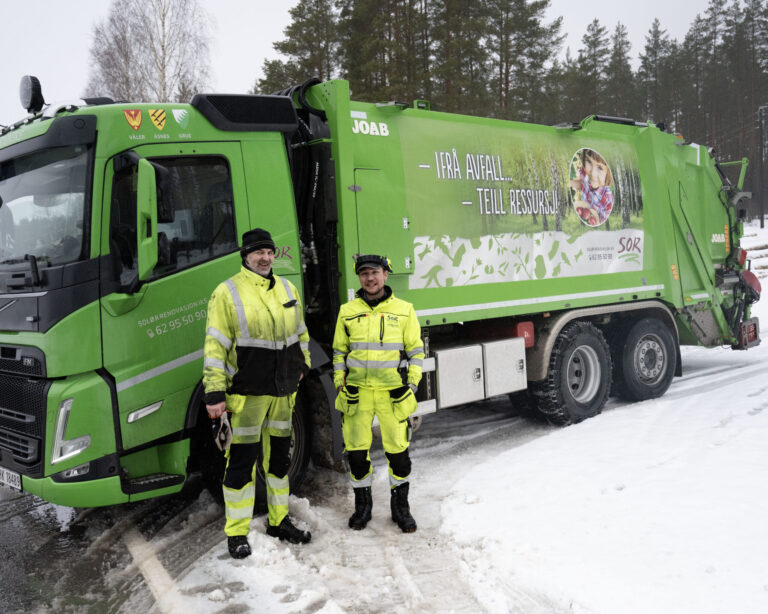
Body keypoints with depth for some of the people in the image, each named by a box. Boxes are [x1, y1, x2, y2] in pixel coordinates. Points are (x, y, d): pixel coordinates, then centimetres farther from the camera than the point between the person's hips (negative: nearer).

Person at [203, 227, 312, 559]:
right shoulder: (227, 293, -8)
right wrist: (215, 393, -14)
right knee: (242, 460, -1)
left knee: (279, 456, 16)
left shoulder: (287, 288, 10)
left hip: (283, 391, 6)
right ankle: (237, 533, 12)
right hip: (247, 393, -6)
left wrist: (301, 365, 17)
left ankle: (279, 521, 31)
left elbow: (300, 332, 23)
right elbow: (215, 346, -11)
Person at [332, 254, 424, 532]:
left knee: (398, 450, 2)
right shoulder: (347, 311, 7)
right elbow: (339, 351, 14)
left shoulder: (404, 310, 4)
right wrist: (339, 385, 6)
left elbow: (416, 350, 8)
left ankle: (400, 505, 21)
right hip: (357, 392, 1)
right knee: (356, 450, 5)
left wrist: (412, 385, -1)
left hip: (393, 392, -1)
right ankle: (362, 504, 23)